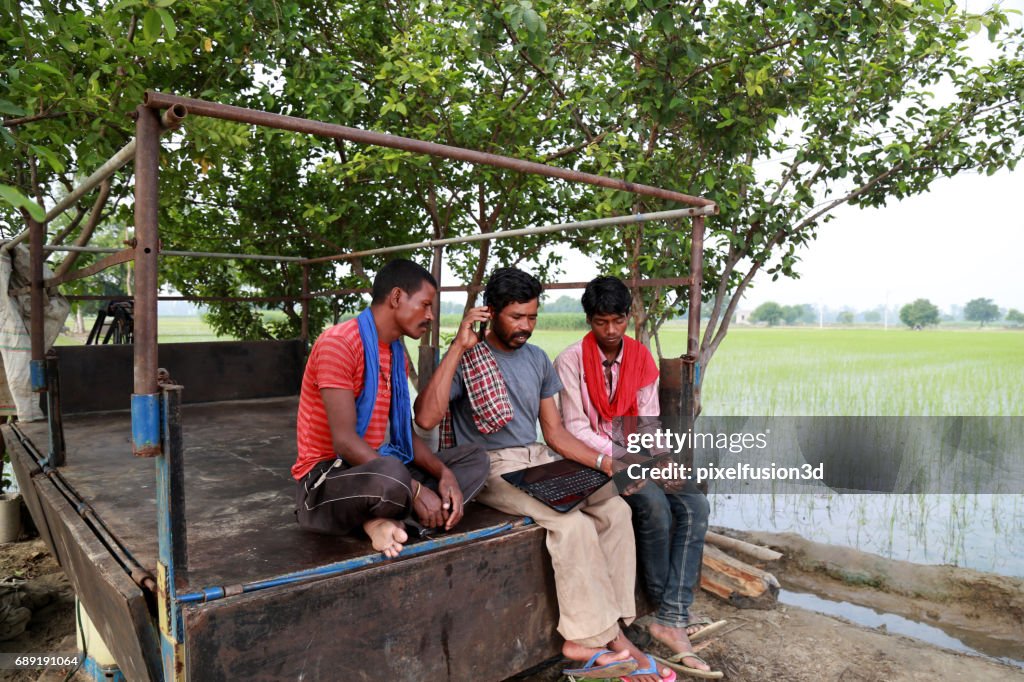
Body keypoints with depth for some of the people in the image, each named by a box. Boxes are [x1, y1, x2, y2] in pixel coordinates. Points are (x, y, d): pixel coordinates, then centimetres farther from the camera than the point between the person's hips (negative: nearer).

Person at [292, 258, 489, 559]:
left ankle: (383, 519, -15)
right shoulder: (338, 343, -17)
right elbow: (345, 442, -24)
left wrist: (444, 473, -9)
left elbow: (406, 433, 9)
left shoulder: (397, 352, 10)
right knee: (391, 475, -42)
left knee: (475, 458, 1)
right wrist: (415, 489, -24)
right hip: (326, 478, -9)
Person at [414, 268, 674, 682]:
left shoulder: (537, 360, 13)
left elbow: (555, 432, 13)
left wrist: (604, 461, -2)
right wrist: (459, 346, -23)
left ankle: (612, 636, -9)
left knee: (615, 509, -12)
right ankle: (593, 640, -12)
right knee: (571, 521, -27)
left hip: (538, 462, 7)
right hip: (491, 469, -6)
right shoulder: (465, 358, -6)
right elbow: (426, 418, -23)